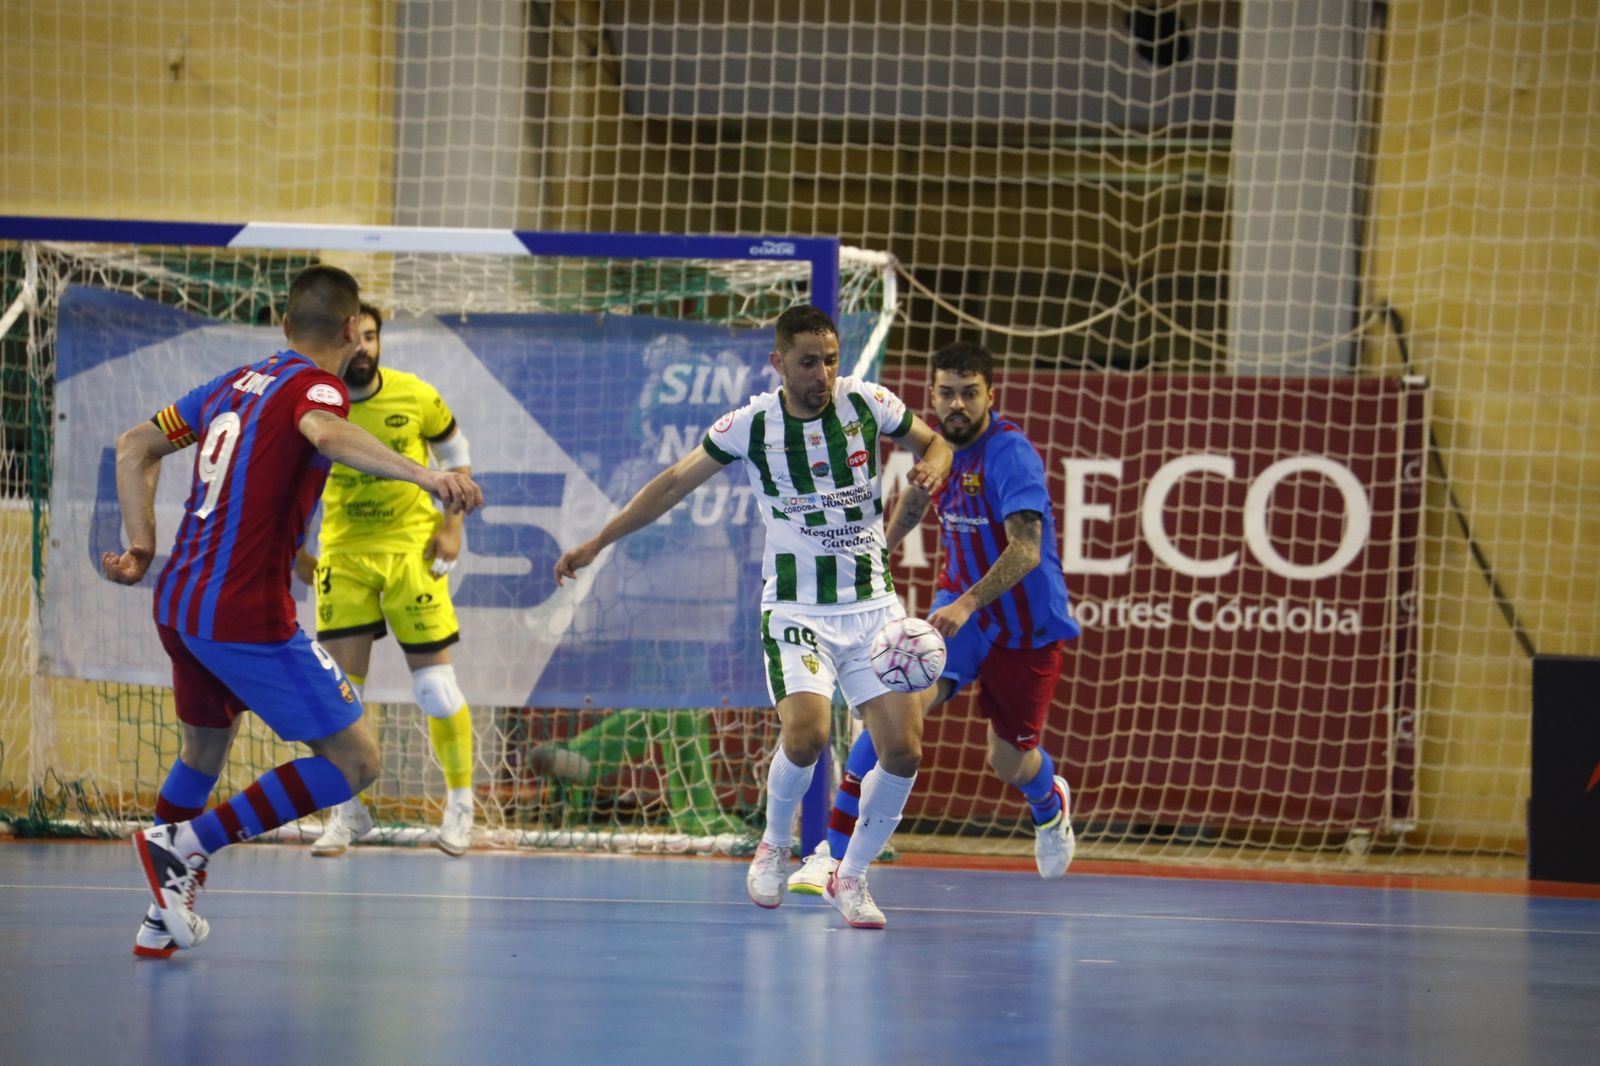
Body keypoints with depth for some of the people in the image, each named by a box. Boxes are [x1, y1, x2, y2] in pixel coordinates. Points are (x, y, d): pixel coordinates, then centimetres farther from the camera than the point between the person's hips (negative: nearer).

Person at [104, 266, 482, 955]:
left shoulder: (235, 383, 16)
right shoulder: (315, 386, -7)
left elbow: (135, 447, 21)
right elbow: (325, 433, -32)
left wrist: (142, 549, 20)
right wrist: (425, 475, -45)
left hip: (176, 603, 9)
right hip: (246, 614, -9)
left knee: (206, 744, 30)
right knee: (354, 762, -4)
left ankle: (165, 916, 31)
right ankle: (185, 844, -10)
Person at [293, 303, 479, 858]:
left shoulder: (417, 396, -8)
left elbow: (455, 454, 9)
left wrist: (451, 526, -1)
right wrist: (295, 550, 3)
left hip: (411, 548, -1)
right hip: (342, 553, 1)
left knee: (435, 681, -2)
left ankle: (460, 805, 15)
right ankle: (348, 812, 11)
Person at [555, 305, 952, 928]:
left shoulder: (868, 404, -3)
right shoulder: (751, 426, -6)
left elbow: (935, 443, 15)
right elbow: (674, 484, 4)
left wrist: (932, 468, -9)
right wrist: (597, 543, 4)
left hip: (873, 605, 2)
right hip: (796, 609, -2)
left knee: (903, 749, -8)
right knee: (805, 733, -25)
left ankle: (851, 877, 15)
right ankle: (775, 844, 5)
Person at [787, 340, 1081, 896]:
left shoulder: (1010, 454, -23)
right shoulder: (937, 443, -2)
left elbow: (1026, 549, -34)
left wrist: (966, 604, -45)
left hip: (1026, 626, -4)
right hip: (959, 609, 4)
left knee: (1010, 763, 8)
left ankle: (1050, 804, 49)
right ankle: (833, 854, -22)